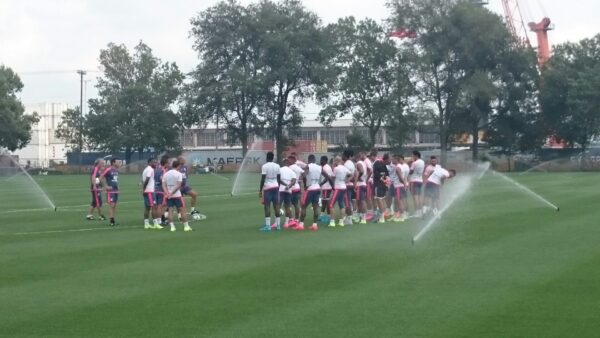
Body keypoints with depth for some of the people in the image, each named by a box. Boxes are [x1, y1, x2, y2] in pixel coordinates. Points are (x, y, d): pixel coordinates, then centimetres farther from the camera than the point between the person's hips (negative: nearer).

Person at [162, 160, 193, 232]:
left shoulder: (166, 174, 8)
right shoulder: (179, 174, -7)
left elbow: (163, 185, 0)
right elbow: (178, 185, -16)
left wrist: (167, 193, -10)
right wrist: (172, 193, -15)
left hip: (168, 196, 4)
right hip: (177, 195, -4)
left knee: (170, 210, 3)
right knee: (182, 210, 3)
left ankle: (172, 226, -3)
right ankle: (186, 226, 4)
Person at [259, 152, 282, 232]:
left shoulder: (265, 166, -9)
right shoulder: (277, 166, 7)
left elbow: (262, 179, -12)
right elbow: (279, 179, 10)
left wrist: (260, 190, -7)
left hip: (267, 187, -5)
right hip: (275, 187, 5)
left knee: (267, 206, -4)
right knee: (276, 206, 7)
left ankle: (267, 226, -8)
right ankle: (278, 225, 9)